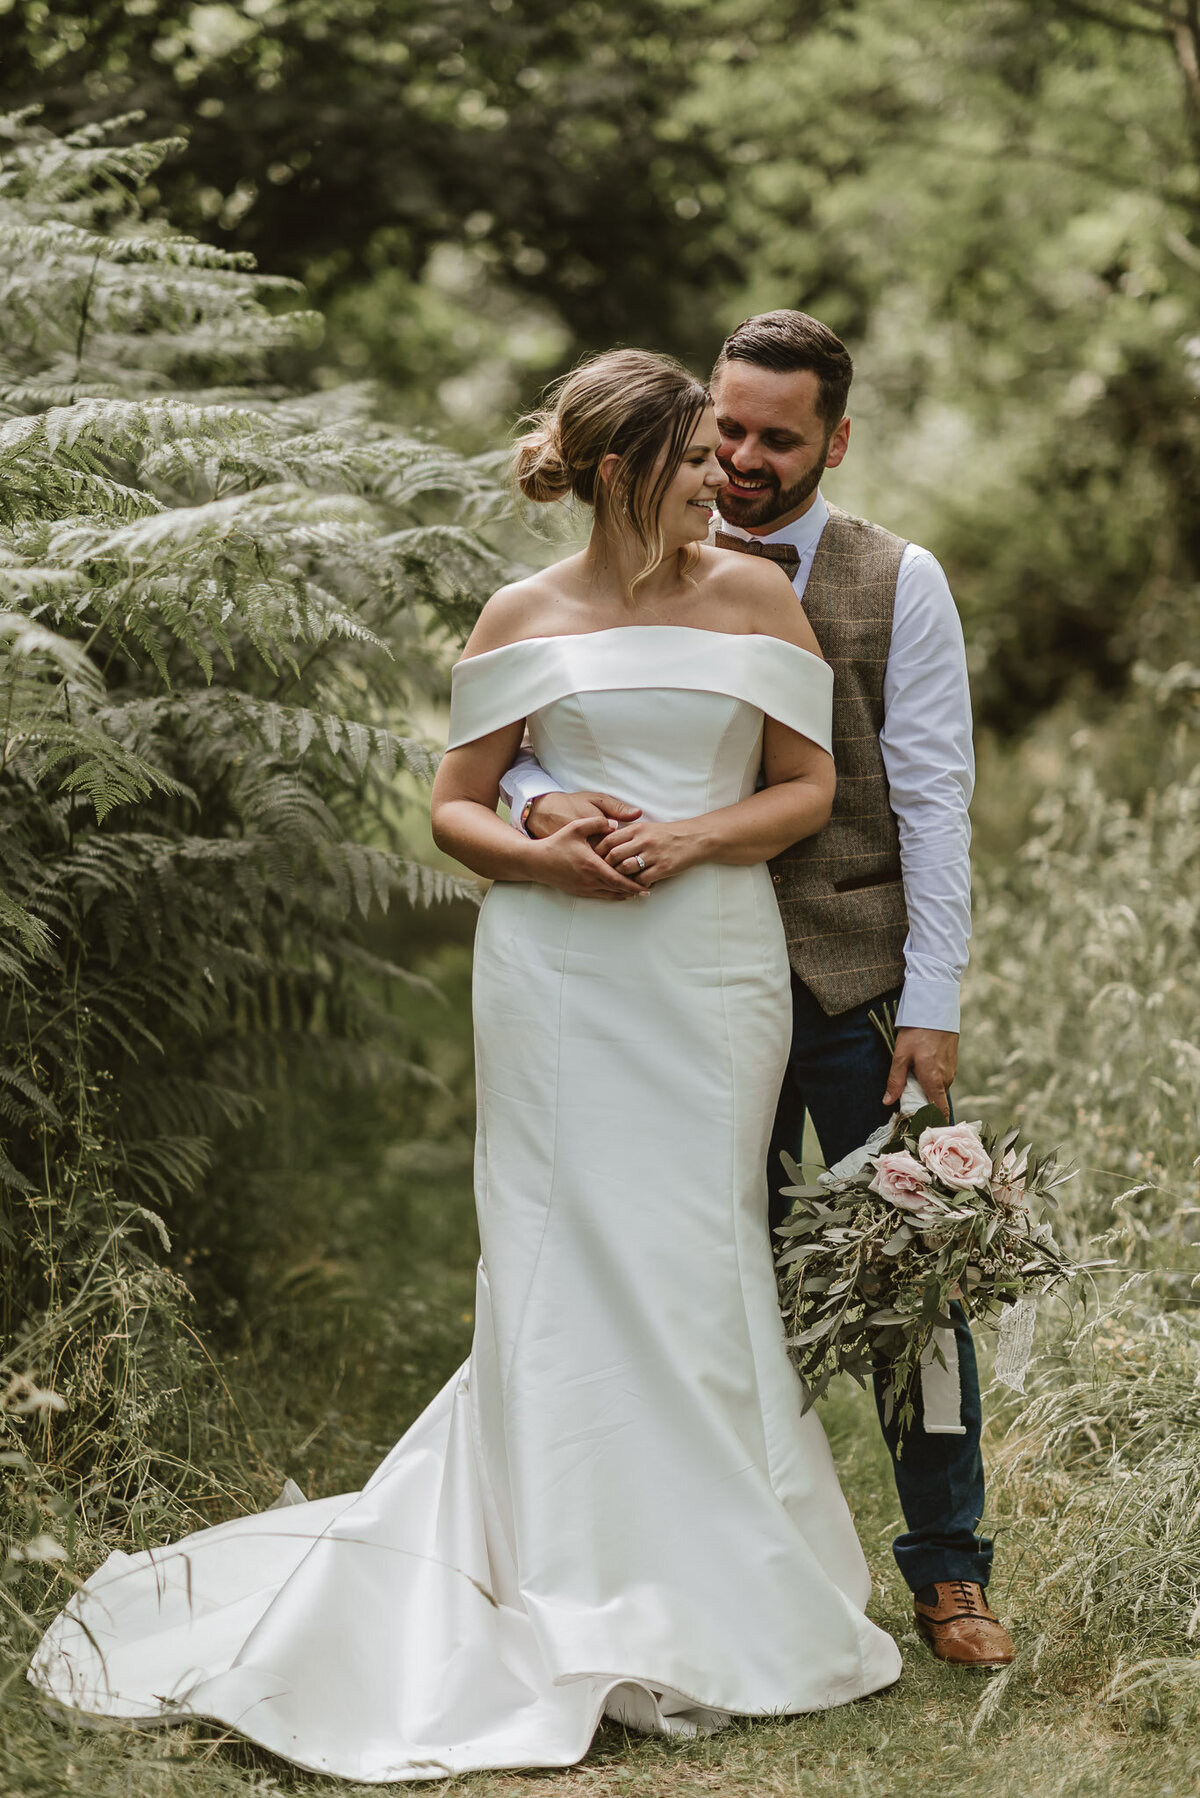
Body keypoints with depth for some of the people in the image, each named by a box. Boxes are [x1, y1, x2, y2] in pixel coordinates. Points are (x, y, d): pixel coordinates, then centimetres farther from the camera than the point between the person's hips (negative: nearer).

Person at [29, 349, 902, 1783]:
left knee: (694, 1260, 3)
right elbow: (455, 806, 8)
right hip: (560, 972, -1)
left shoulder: (755, 597, 8)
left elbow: (812, 785, 8)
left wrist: (697, 835, -9)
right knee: (568, 1258, -3)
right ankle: (584, 1597, 6)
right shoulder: (525, 619, 5)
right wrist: (536, 857, -12)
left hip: (713, 966, 1)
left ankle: (703, 1592, 16)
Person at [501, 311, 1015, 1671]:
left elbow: (933, 802, -2)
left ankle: (947, 1570, 14)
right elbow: (507, 743, 3)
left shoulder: (898, 583, 1)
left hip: (858, 991, -2)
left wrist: (933, 1009, -7)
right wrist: (543, 803, -22)